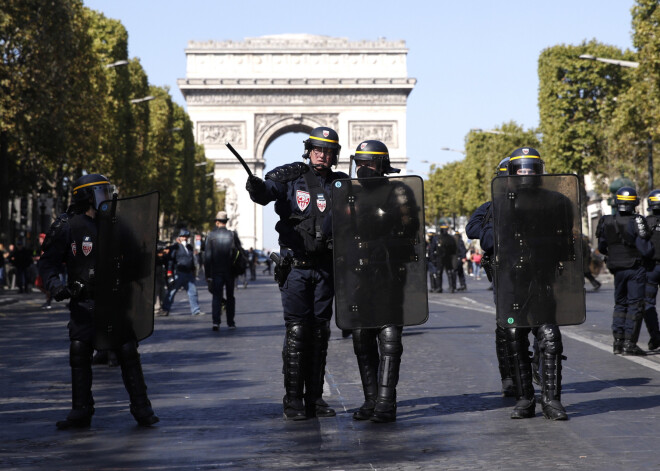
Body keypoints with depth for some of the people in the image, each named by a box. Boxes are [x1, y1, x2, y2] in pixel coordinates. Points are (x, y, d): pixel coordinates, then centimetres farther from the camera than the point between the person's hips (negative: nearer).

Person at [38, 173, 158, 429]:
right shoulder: (68, 226, -2)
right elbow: (48, 261, 1)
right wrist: (55, 284, -16)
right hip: (83, 302, -1)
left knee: (128, 352, -4)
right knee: (79, 354, -1)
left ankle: (141, 408, 3)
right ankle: (81, 412, 11)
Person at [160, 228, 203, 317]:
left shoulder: (189, 247, 18)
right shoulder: (175, 247, -3)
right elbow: (170, 260, -7)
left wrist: (193, 272, 24)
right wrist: (169, 274, -13)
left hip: (189, 274, 6)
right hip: (178, 274, -6)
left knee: (193, 292, 4)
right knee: (171, 292, -2)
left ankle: (195, 310, 9)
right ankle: (165, 310, 4)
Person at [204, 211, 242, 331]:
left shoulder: (211, 236, -3)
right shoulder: (233, 235, -2)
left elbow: (207, 256, -4)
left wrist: (207, 274, -1)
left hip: (216, 271, -1)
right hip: (230, 271, 1)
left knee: (217, 296, 1)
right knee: (230, 297, 12)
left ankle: (216, 322, -15)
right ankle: (231, 322, 14)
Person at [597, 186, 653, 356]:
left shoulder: (606, 222, -1)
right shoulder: (637, 222, -16)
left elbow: (602, 248, 9)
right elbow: (646, 251, -16)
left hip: (617, 269, 5)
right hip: (635, 268, -5)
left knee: (620, 304, 16)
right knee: (635, 305, 1)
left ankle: (617, 341, 11)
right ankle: (629, 343, -3)